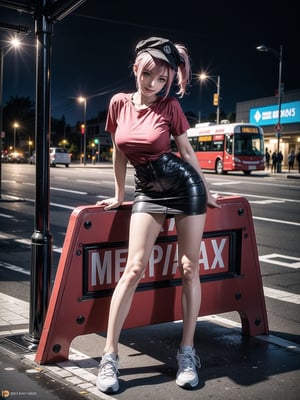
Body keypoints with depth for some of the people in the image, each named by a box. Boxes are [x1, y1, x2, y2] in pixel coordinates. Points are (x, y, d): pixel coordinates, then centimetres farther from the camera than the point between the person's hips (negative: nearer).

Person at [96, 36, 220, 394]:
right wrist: (119, 195, 16)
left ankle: (187, 351, 9)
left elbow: (187, 151, 5)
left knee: (189, 268, -1)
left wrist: (206, 192, 13)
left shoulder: (170, 106, -5)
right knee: (134, 268, -8)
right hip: (148, 191, 1)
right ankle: (109, 356, -4)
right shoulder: (119, 103, 1)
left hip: (184, 185, -1)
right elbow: (119, 153, 10)